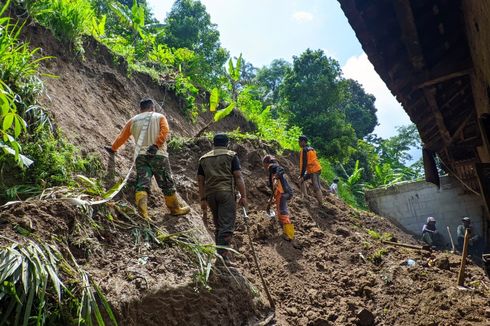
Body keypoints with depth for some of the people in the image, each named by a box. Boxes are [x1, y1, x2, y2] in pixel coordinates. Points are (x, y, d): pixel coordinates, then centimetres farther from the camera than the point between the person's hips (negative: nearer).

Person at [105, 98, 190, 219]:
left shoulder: (133, 120, 20)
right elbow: (164, 131, -7)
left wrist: (113, 148, 37)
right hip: (158, 154, -2)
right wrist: (156, 145, -13)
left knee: (142, 184, -2)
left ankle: (142, 211, -18)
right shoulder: (160, 117, 12)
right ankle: (175, 208, 20)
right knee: (167, 183, 8)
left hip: (140, 155, 2)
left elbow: (122, 137, 24)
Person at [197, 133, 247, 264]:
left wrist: (203, 199, 17)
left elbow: (200, 180, 13)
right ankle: (223, 254, -14)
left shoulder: (203, 158, 17)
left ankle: (219, 253, 20)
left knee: (218, 225, 16)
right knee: (227, 225, -6)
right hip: (226, 192, -5)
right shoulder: (231, 155, 5)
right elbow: (238, 176, -4)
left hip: (210, 194, 5)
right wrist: (243, 196, -4)